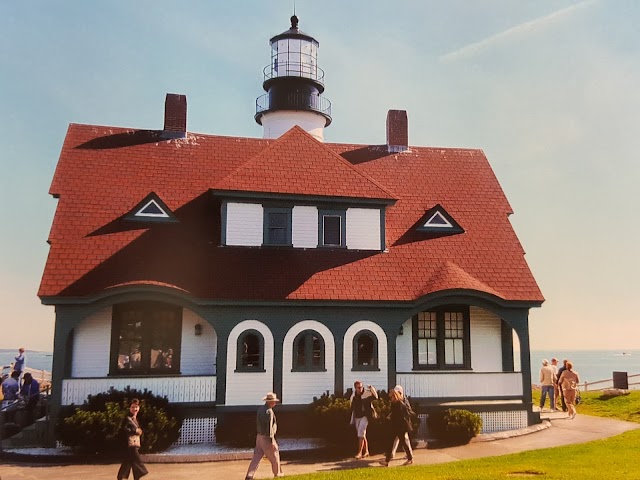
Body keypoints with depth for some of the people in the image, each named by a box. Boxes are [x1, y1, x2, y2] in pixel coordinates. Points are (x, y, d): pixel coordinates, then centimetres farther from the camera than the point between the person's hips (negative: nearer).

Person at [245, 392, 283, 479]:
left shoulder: (260, 409, 8)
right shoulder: (269, 411, -20)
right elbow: (269, 426, -24)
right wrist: (271, 440, -22)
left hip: (259, 436, 8)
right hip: (266, 437, -8)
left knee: (257, 456, 8)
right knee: (274, 455, 10)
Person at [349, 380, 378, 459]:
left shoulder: (366, 393, -12)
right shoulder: (353, 396, 4)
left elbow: (375, 397, -30)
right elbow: (352, 408, 14)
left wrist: (371, 388, -43)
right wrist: (352, 420, 17)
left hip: (365, 416, -6)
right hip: (357, 417, 6)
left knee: (361, 433, -15)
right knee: (362, 435, 13)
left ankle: (359, 453, -12)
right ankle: (366, 451, 26)